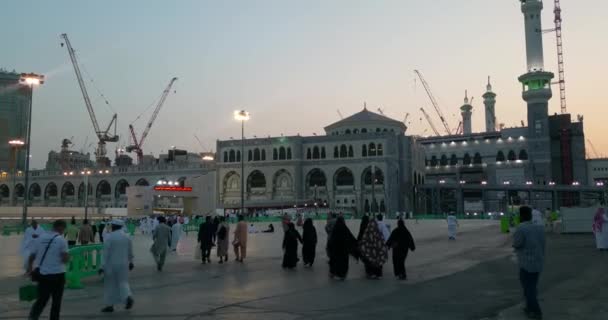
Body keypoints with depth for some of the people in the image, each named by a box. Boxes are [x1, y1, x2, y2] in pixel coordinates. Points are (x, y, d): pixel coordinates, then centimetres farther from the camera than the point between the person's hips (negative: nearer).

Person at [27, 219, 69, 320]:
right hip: (57, 274, -4)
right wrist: (68, 257, 8)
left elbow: (32, 255, 8)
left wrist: (30, 268, 20)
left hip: (43, 274, 5)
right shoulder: (61, 240, -10)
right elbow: (65, 259, -14)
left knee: (42, 299, 15)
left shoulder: (41, 237, 5)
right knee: (56, 301, 9)